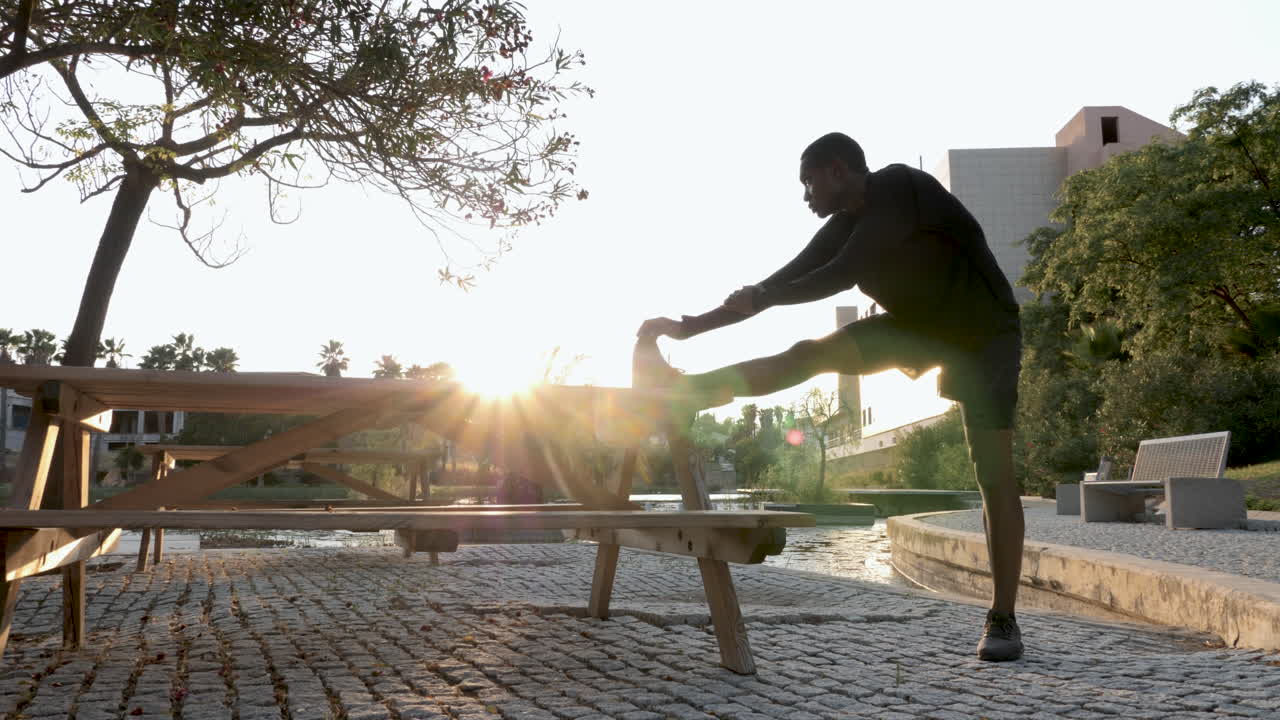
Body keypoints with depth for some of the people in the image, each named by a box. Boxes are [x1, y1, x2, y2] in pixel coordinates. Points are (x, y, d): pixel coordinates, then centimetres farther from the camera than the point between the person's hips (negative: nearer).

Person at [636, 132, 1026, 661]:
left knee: (993, 473, -10)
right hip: (918, 324, 6)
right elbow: (785, 280, -1)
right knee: (809, 354, -12)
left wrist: (761, 298, -16)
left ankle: (1002, 619, -6)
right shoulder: (844, 226, 0)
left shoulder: (900, 189, -22)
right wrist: (690, 326, -4)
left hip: (982, 334, -6)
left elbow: (845, 274, -27)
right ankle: (680, 390, -17)